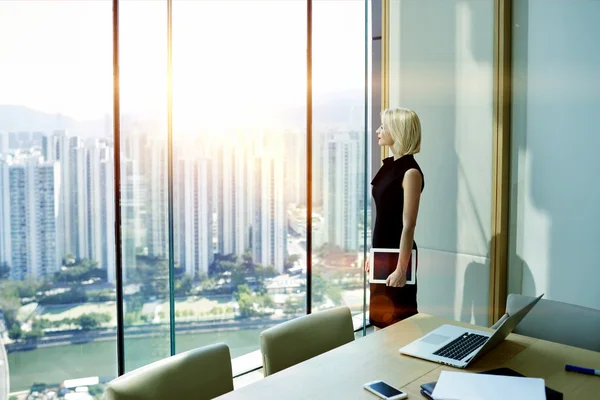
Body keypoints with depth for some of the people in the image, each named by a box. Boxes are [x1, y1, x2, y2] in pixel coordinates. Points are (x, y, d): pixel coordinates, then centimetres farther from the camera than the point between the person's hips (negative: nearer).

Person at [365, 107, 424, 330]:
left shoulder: (410, 172, -17)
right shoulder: (388, 165, 8)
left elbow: (408, 225, -19)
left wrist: (401, 268, -19)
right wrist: (372, 253, 16)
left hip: (397, 254, -8)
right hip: (382, 253, 8)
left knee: (398, 322, 4)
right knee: (379, 316, 17)